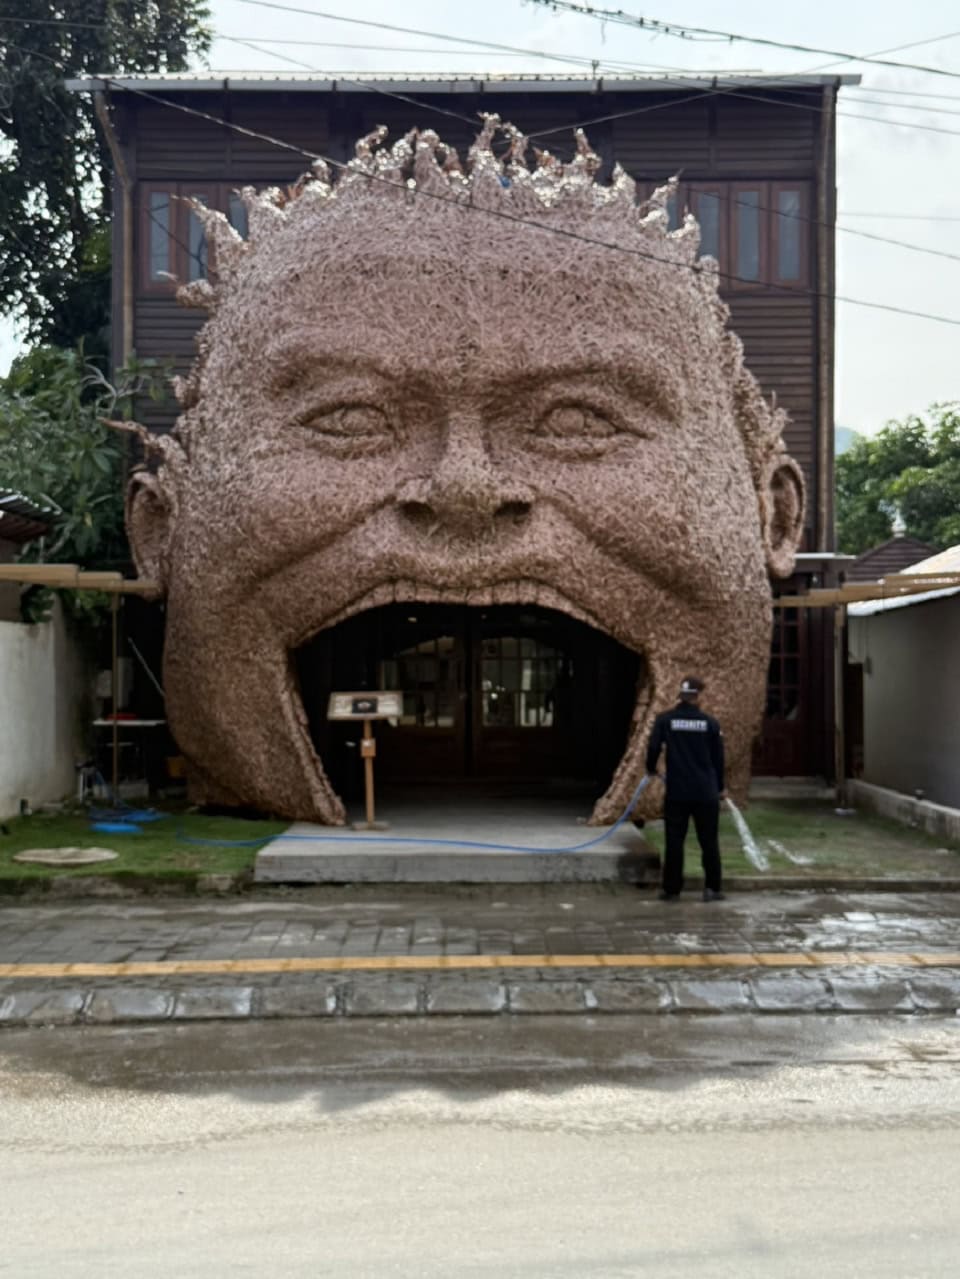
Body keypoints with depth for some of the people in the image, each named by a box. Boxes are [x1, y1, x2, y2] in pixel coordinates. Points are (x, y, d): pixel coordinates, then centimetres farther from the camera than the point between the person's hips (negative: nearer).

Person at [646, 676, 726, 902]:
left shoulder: (665, 720, -3)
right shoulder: (709, 722, -1)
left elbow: (653, 748, -6)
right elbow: (718, 757, 5)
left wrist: (651, 769, 15)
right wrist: (720, 787, 18)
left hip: (676, 792, 0)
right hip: (706, 792, 0)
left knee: (674, 841, 5)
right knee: (709, 841, 9)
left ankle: (671, 889, 8)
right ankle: (713, 888, 9)